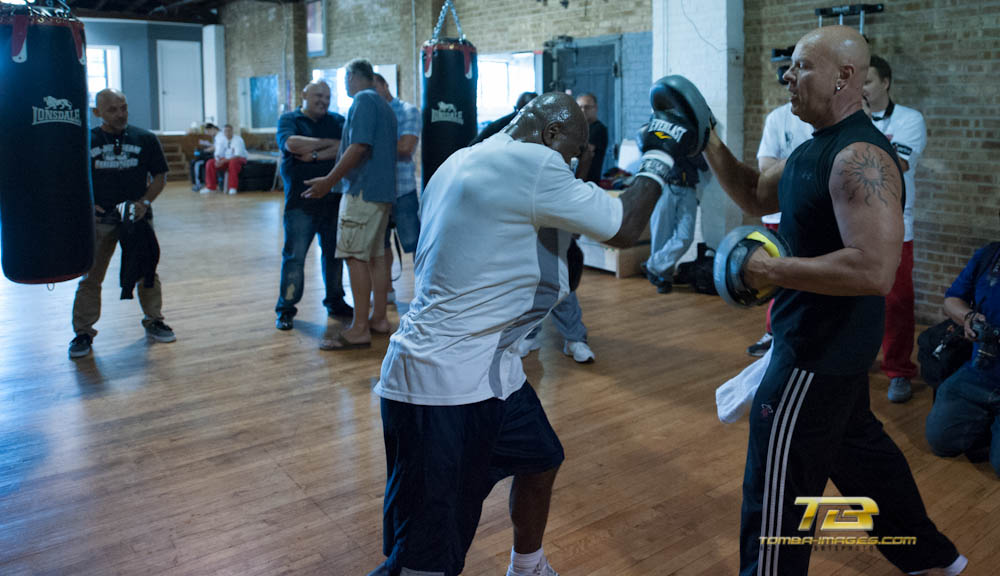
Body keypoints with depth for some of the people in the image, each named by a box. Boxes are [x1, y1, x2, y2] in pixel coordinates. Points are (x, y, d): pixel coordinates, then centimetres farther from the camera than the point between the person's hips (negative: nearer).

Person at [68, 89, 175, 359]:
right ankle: (83, 332, 12)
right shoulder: (86, 141, 0)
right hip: (99, 218, 0)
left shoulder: (144, 139, 1)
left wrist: (145, 202, -10)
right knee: (90, 276, 1)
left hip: (137, 216, 1)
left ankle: (153, 321, 25)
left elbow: (160, 176, 5)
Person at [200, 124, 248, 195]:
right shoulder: (221, 139, -1)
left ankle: (233, 187, -34)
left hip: (239, 159, -5)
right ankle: (210, 187, -9)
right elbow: (218, 153, -1)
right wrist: (218, 161, -26)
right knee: (210, 163, -17)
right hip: (225, 159, 5)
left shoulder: (238, 139, -18)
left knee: (233, 162, -41)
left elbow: (238, 156, -27)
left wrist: (224, 161, -33)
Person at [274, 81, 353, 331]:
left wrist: (317, 155, -15)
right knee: (294, 256, -4)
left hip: (334, 200, 3)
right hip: (301, 201, -3)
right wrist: (329, 143, -9)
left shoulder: (337, 121, 13)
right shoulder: (289, 119, 5)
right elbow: (291, 143, -16)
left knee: (334, 253, 10)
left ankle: (335, 302, 23)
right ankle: (285, 309, 4)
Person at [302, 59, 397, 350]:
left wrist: (329, 181, -16)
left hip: (363, 191, -10)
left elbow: (358, 147, -20)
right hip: (383, 190, 10)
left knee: (356, 256, -10)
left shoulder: (363, 101, -9)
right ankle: (379, 318, 18)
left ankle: (359, 330, -10)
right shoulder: (385, 106, 19)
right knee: (375, 255, 12)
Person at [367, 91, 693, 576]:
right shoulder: (532, 164, -17)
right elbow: (624, 228, -10)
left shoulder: (464, 160, 12)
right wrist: (659, 158, 6)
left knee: (540, 461, 28)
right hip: (441, 389, -11)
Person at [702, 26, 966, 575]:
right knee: (858, 447, 27)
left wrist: (774, 269, -25)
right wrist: (711, 147, 2)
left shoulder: (859, 157, -24)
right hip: (827, 344, 11)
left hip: (820, 352, -11)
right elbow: (757, 196, 17)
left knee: (776, 489, 1)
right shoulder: (819, 146, 8)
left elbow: (874, 270, -32)